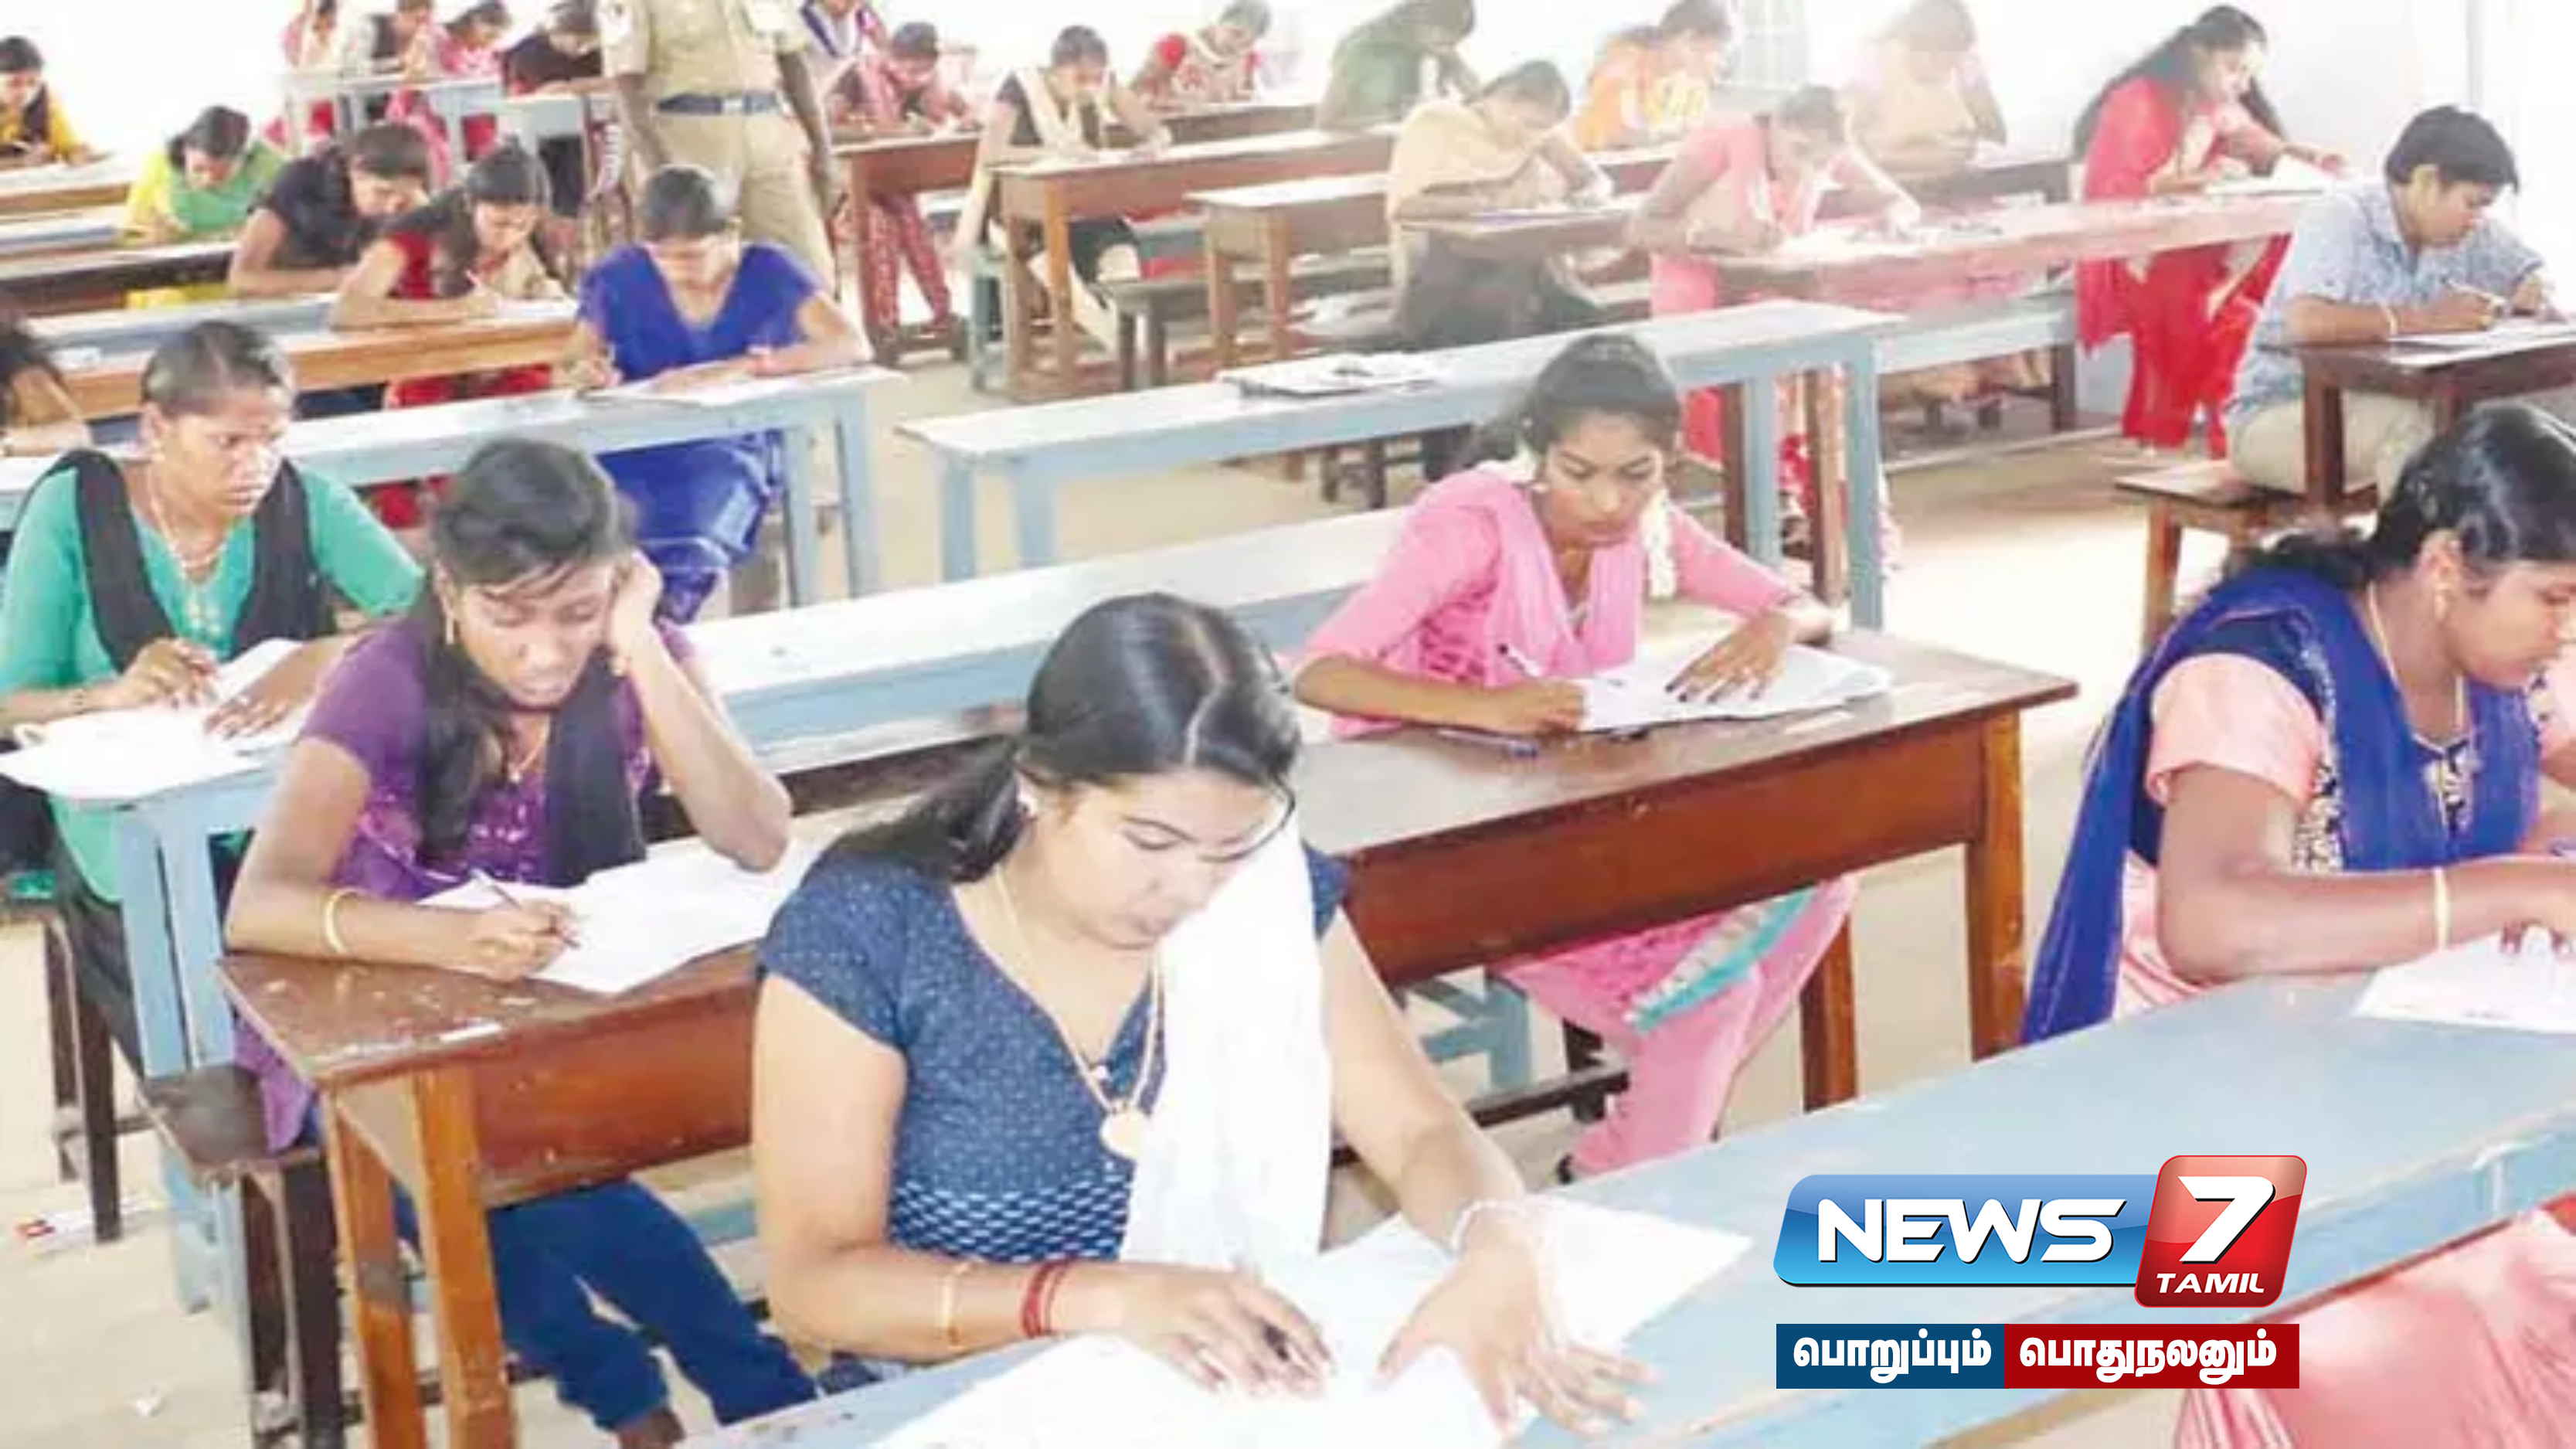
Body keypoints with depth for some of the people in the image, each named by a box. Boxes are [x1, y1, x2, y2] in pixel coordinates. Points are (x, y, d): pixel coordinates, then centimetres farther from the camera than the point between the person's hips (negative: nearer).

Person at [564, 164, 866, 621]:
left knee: (687, 550, -37)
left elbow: (852, 346, -15)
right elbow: (580, 356, 15)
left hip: (734, 444, -2)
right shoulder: (621, 277, 5)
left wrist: (739, 368, -26)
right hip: (637, 446, 2)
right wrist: (589, 369, -12)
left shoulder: (768, 273, -2)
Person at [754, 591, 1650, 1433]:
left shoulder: (1269, 895, -3)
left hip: (1231, 1393, 3)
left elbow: (1422, 1131, -5)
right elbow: (813, 1280, -16)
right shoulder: (867, 932, -14)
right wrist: (1098, 1297, -29)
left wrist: (1497, 1252, -26)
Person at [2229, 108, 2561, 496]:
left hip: (2382, 407, 7)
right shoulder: (2339, 221, -20)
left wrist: (2532, 294, -7)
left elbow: (2533, 273, 18)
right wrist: (2425, 318, -33)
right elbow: (2304, 323, -37)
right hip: (2278, 415, -7)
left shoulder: (2468, 231, 2)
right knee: (2418, 422, -32)